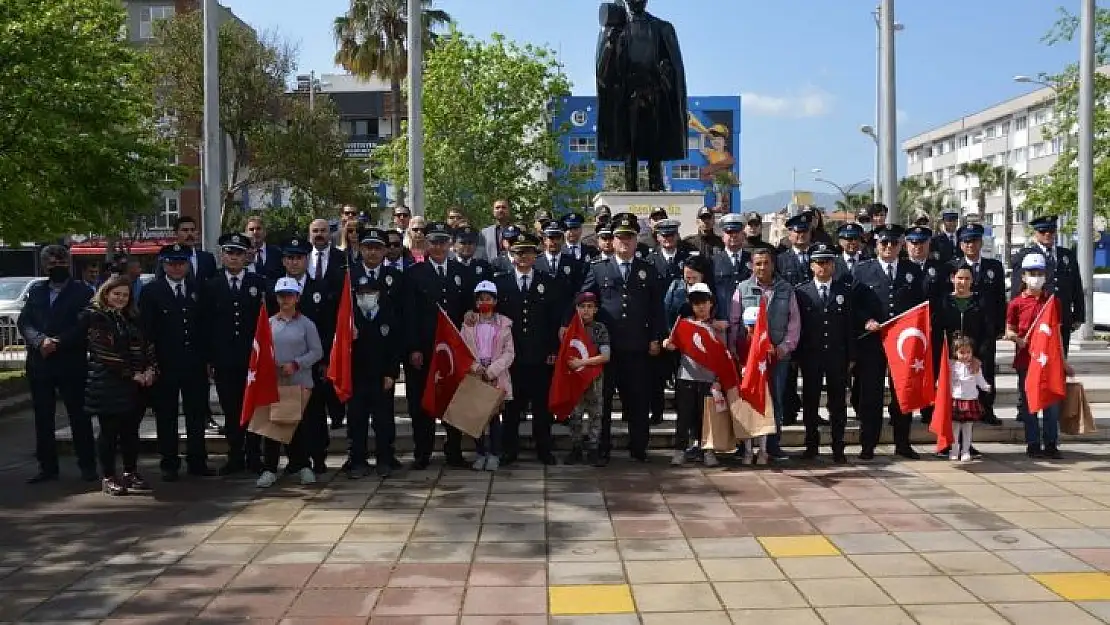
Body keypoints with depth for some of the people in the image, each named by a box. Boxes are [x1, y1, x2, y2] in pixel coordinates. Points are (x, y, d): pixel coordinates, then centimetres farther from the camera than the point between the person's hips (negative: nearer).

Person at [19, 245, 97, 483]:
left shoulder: (83, 292, 2)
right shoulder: (35, 291, 14)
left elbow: (84, 327, -6)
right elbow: (24, 322, 6)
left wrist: (57, 342, -16)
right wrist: (40, 340, -13)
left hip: (71, 364, -4)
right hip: (39, 363, 4)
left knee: (79, 416, 0)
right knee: (43, 417, 7)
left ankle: (87, 466, 6)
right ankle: (47, 467, 15)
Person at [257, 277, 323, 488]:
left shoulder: (306, 324, 1)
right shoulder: (268, 323, 7)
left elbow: (317, 351, -2)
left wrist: (296, 364, -12)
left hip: (300, 382, -2)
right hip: (274, 382, 2)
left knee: (301, 424, 3)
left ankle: (303, 466, 14)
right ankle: (269, 469, 9)